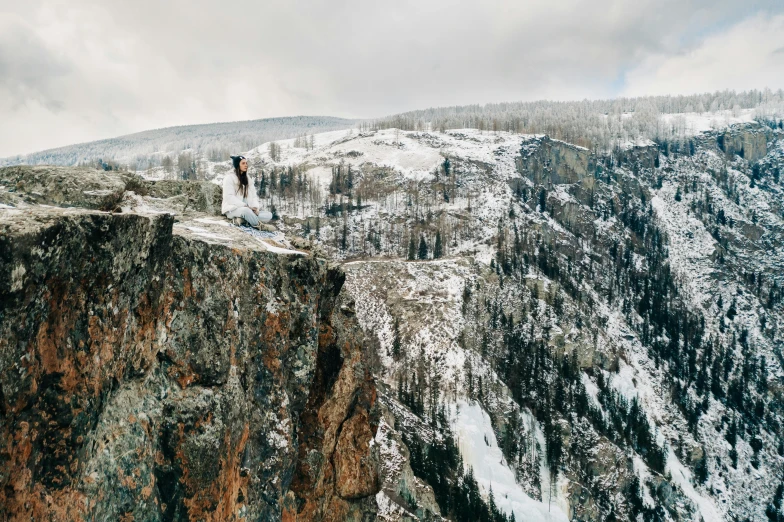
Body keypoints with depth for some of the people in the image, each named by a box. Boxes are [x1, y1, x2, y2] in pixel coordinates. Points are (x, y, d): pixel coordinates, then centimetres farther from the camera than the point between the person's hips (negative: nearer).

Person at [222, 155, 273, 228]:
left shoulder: (248, 178, 17)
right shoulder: (229, 177, -3)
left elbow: (253, 195, 11)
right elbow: (229, 197, -13)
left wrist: (255, 207, -10)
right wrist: (245, 205, -21)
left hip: (247, 209, 7)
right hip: (232, 209, -7)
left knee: (269, 215, -16)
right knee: (245, 210, -42)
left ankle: (242, 219, -29)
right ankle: (260, 225, -27)